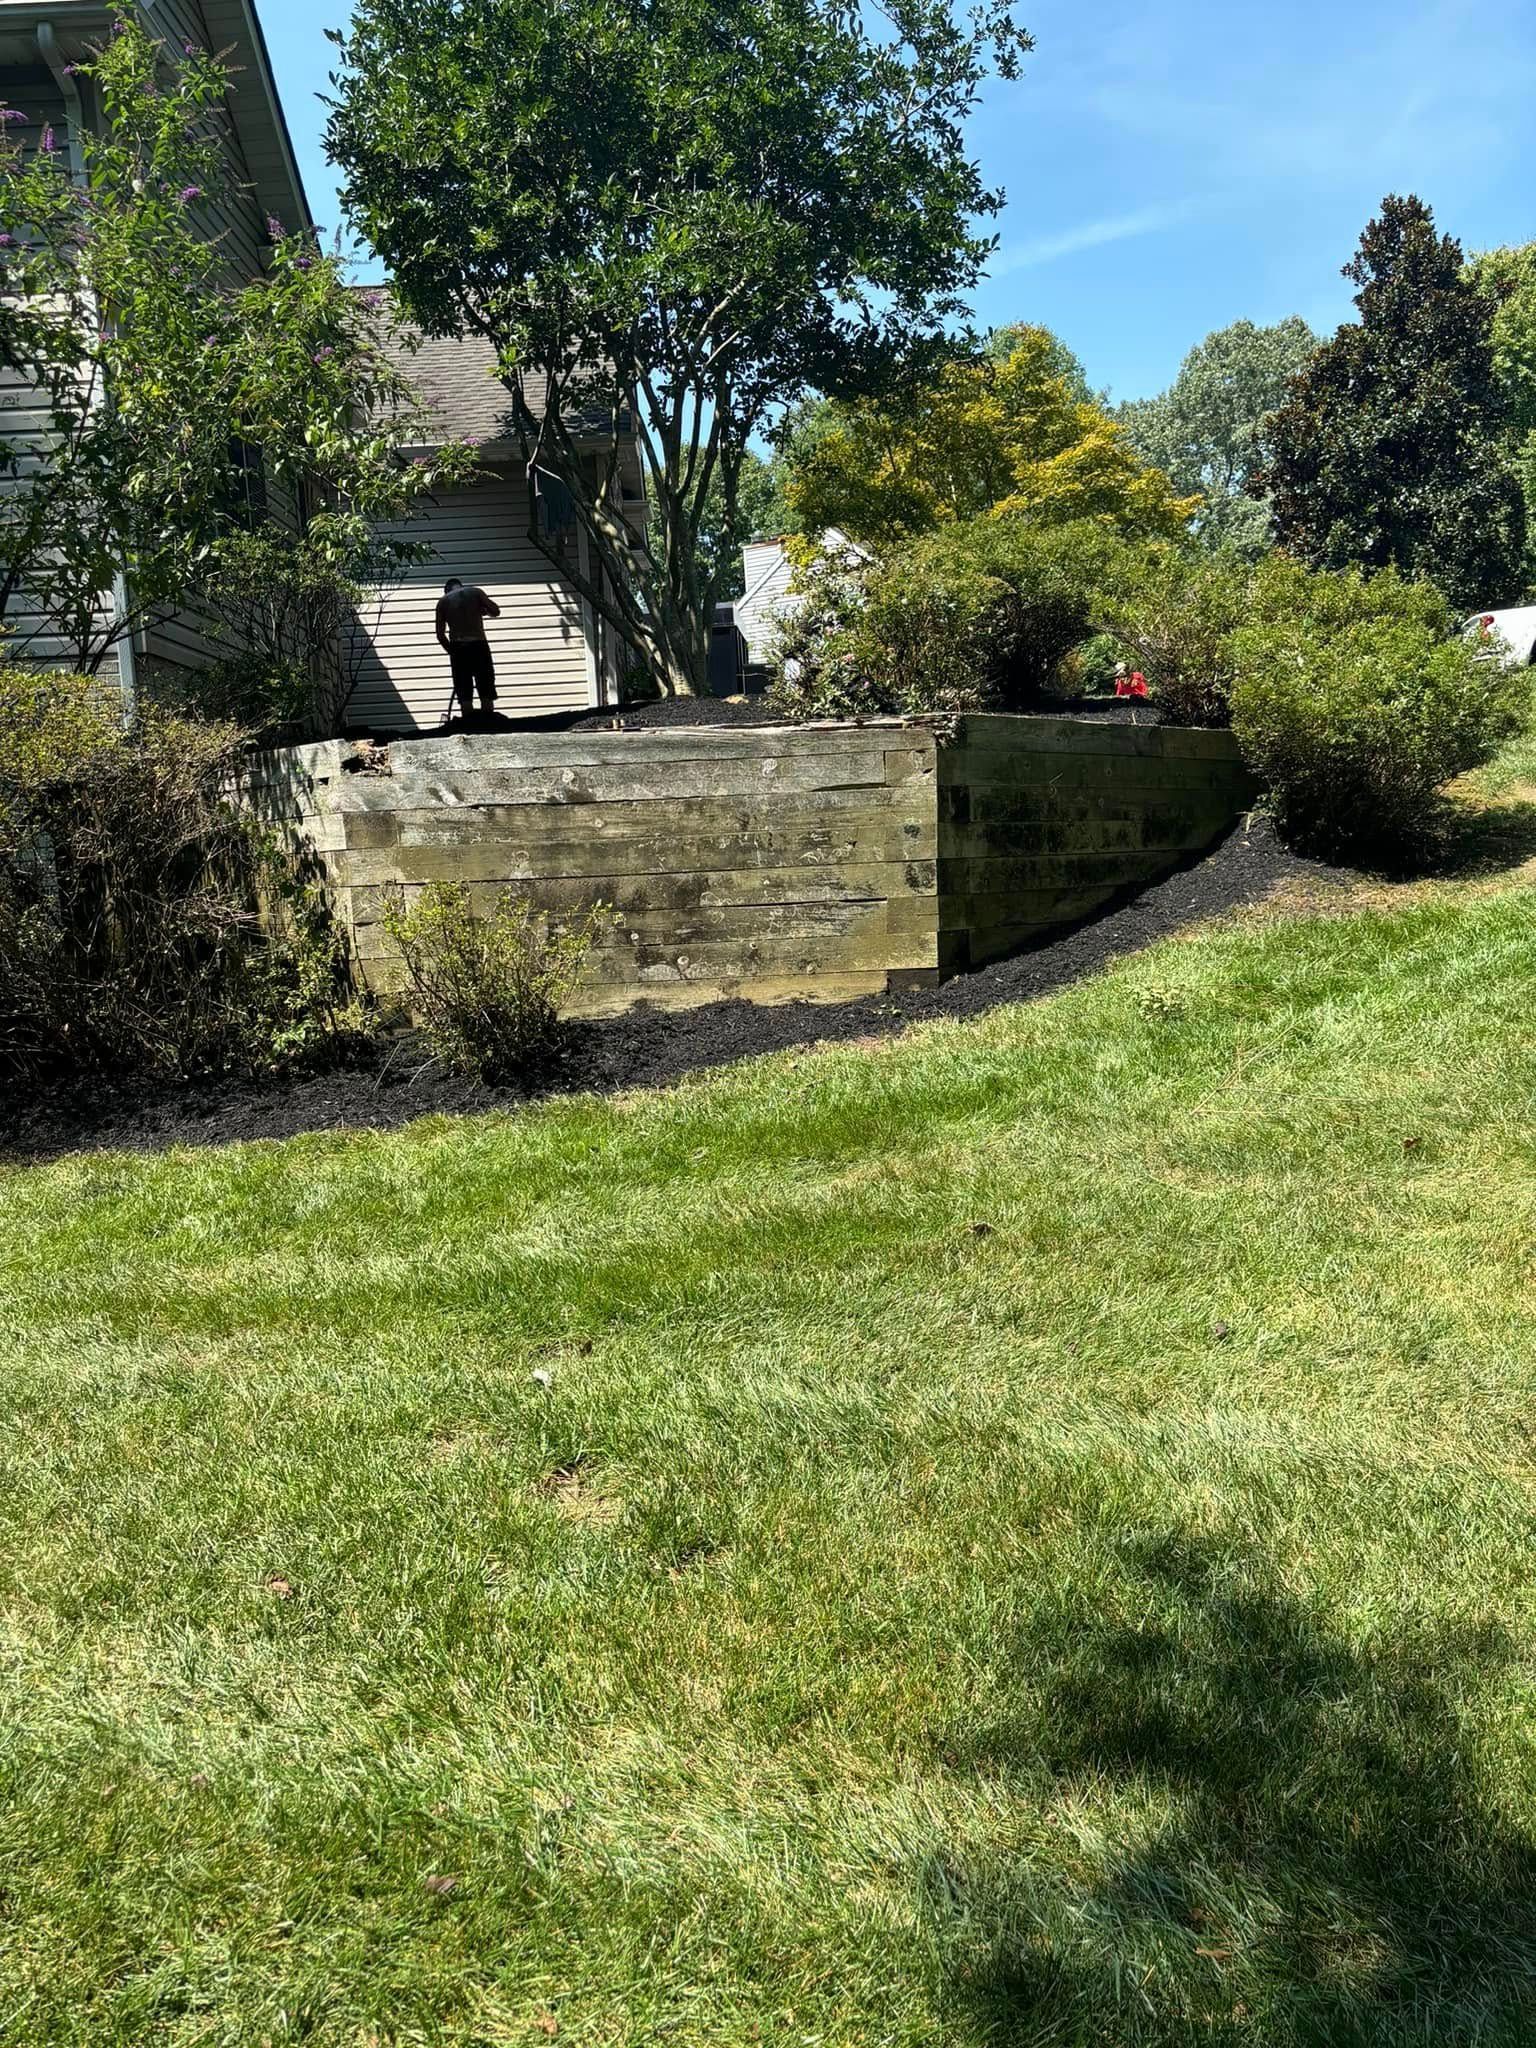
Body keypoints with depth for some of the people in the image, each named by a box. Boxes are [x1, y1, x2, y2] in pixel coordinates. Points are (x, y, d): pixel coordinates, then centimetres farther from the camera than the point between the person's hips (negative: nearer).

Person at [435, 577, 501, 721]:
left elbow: (440, 634, 8)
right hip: (479, 645, -1)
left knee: (465, 696, 2)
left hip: (458, 648, 1)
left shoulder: (443, 601, 12)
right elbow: (496, 611, 5)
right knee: (486, 693, 5)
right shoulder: (475, 591, 9)